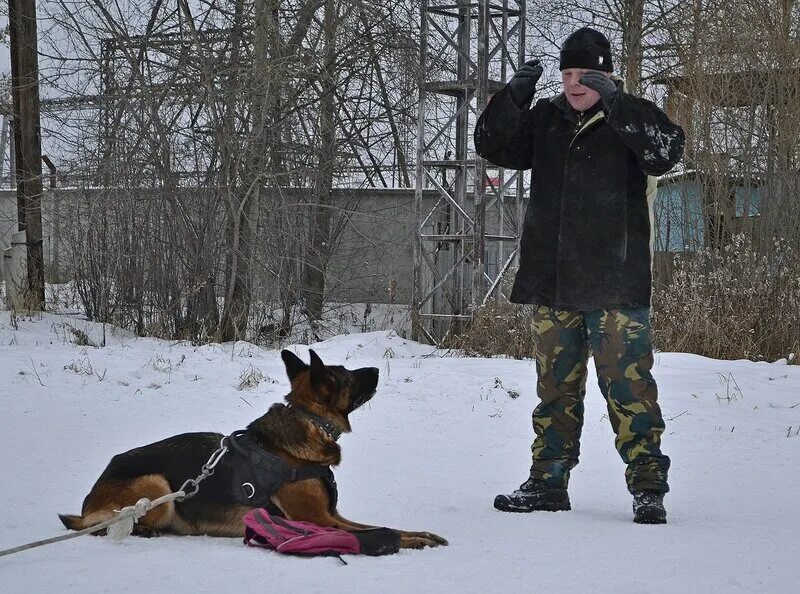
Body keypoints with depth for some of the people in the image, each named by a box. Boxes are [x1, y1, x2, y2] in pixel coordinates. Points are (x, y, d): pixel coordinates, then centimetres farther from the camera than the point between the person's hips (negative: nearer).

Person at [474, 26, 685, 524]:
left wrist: (615, 103, -29)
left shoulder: (631, 119, -1)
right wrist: (514, 97, -10)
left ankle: (648, 485, 0)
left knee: (628, 385, -6)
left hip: (616, 286, -5)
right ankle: (548, 482, 20)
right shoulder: (546, 120, 12)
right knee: (556, 386, 12)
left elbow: (667, 150, -20)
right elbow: (493, 145, 6)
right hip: (553, 284, 5)